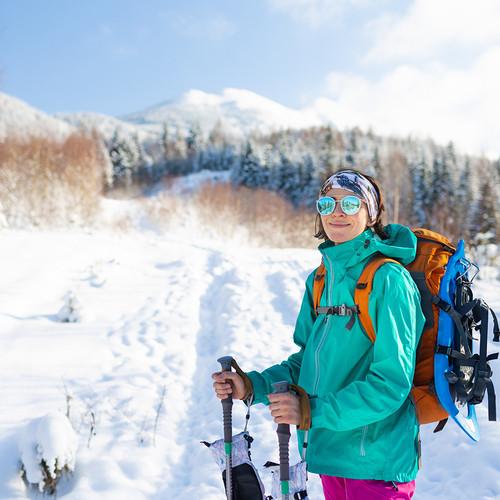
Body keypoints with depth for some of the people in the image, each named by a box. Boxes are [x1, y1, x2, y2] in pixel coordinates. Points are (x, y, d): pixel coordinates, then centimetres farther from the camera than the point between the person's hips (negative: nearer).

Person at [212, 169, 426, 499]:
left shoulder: (389, 280, -16)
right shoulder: (321, 279, 7)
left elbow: (391, 383, -21)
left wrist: (313, 411, -26)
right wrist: (252, 386, -1)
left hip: (376, 458, -7)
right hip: (331, 451, 7)